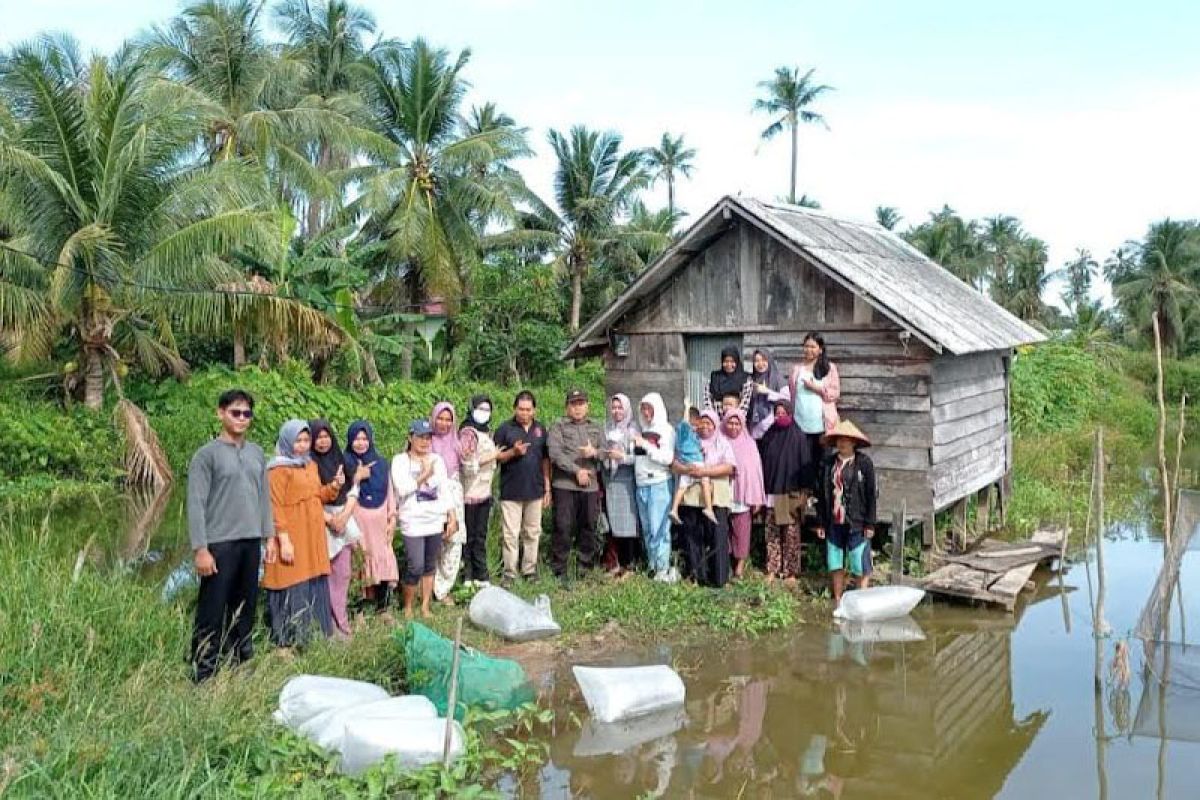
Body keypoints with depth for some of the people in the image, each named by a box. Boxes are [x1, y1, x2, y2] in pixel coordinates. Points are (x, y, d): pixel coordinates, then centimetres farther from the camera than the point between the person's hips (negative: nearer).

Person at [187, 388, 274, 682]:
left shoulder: (257, 453, 12)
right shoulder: (207, 454, -5)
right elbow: (196, 504, -9)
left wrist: (269, 536, 11)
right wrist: (200, 549, -14)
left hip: (251, 543, 5)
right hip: (220, 544, -5)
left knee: (245, 608, 12)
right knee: (212, 612, -2)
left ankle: (240, 663, 23)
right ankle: (203, 674, 5)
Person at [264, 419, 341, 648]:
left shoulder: (311, 465, 14)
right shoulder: (279, 469, -10)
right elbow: (275, 507, -15)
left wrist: (334, 486, 3)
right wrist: (284, 539, -22)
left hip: (313, 537, 8)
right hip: (292, 538, -8)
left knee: (313, 587, 12)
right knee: (293, 590, -5)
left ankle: (311, 636, 21)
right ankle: (287, 641, 3)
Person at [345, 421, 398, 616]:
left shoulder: (381, 463, 11)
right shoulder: (345, 463, 2)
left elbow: (389, 491, 12)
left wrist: (392, 518, 7)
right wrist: (357, 476, -17)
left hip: (380, 519, 3)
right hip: (358, 520, -3)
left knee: (383, 559, -1)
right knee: (361, 559, -6)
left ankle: (383, 606, 8)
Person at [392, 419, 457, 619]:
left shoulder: (437, 460, 9)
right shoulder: (400, 460, -3)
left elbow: (445, 491, 10)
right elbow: (402, 489, -15)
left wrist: (452, 518, 5)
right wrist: (424, 475, -9)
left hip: (436, 521, 4)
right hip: (413, 523, -4)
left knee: (430, 565, 9)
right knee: (416, 567, -8)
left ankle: (425, 606, 20)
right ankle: (408, 606, 12)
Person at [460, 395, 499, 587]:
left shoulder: (487, 431, 13)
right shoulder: (467, 432, -12)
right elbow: (468, 463, -18)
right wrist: (491, 457, -13)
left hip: (484, 492, 7)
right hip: (470, 493, -7)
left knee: (480, 535, 12)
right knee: (469, 536, 2)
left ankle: (480, 575, 19)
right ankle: (466, 576, 11)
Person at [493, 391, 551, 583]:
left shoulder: (540, 429, 8)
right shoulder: (505, 429, -2)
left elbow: (545, 460, 12)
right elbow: (496, 457, -2)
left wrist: (547, 488, 8)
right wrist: (513, 452, -20)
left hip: (535, 491, 3)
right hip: (511, 492, -3)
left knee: (533, 533, 10)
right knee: (511, 534, -1)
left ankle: (529, 570, 20)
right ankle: (510, 573, 6)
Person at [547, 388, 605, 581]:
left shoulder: (596, 428, 18)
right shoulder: (558, 427, 4)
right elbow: (555, 454, -8)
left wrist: (595, 452, -10)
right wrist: (577, 470, -13)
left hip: (590, 486, 4)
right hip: (564, 485, -4)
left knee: (588, 529, 7)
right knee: (563, 528, -4)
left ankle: (586, 569, 16)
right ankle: (559, 571, 3)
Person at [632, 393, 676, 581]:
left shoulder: (666, 430, -3)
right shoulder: (641, 430, 14)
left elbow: (667, 458, -12)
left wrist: (645, 444, -14)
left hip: (659, 484, -6)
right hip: (641, 484, 6)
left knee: (659, 528, -7)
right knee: (647, 529, 10)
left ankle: (663, 569, -2)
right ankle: (652, 566, 17)